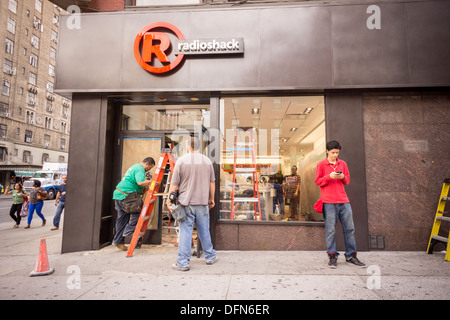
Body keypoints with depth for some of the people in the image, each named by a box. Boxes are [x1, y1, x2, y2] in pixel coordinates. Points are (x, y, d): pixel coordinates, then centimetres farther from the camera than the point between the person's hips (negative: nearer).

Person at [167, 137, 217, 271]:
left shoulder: (181, 160, -5)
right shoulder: (207, 160, 5)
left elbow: (174, 184, -4)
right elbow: (212, 182, 10)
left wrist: (169, 200, 6)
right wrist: (211, 199, 21)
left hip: (186, 202, -3)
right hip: (203, 202, 3)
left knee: (185, 232, 3)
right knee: (204, 231, 14)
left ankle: (183, 262, 10)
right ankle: (210, 257, 27)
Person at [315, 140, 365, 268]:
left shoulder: (343, 164, 16)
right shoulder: (321, 164, 5)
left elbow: (347, 181, 17)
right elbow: (318, 181, 1)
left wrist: (343, 177, -5)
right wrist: (329, 176, -14)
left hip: (343, 200, 4)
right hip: (329, 201, -4)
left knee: (349, 228, 6)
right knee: (331, 230, -3)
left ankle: (351, 255, 18)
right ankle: (332, 257, 6)